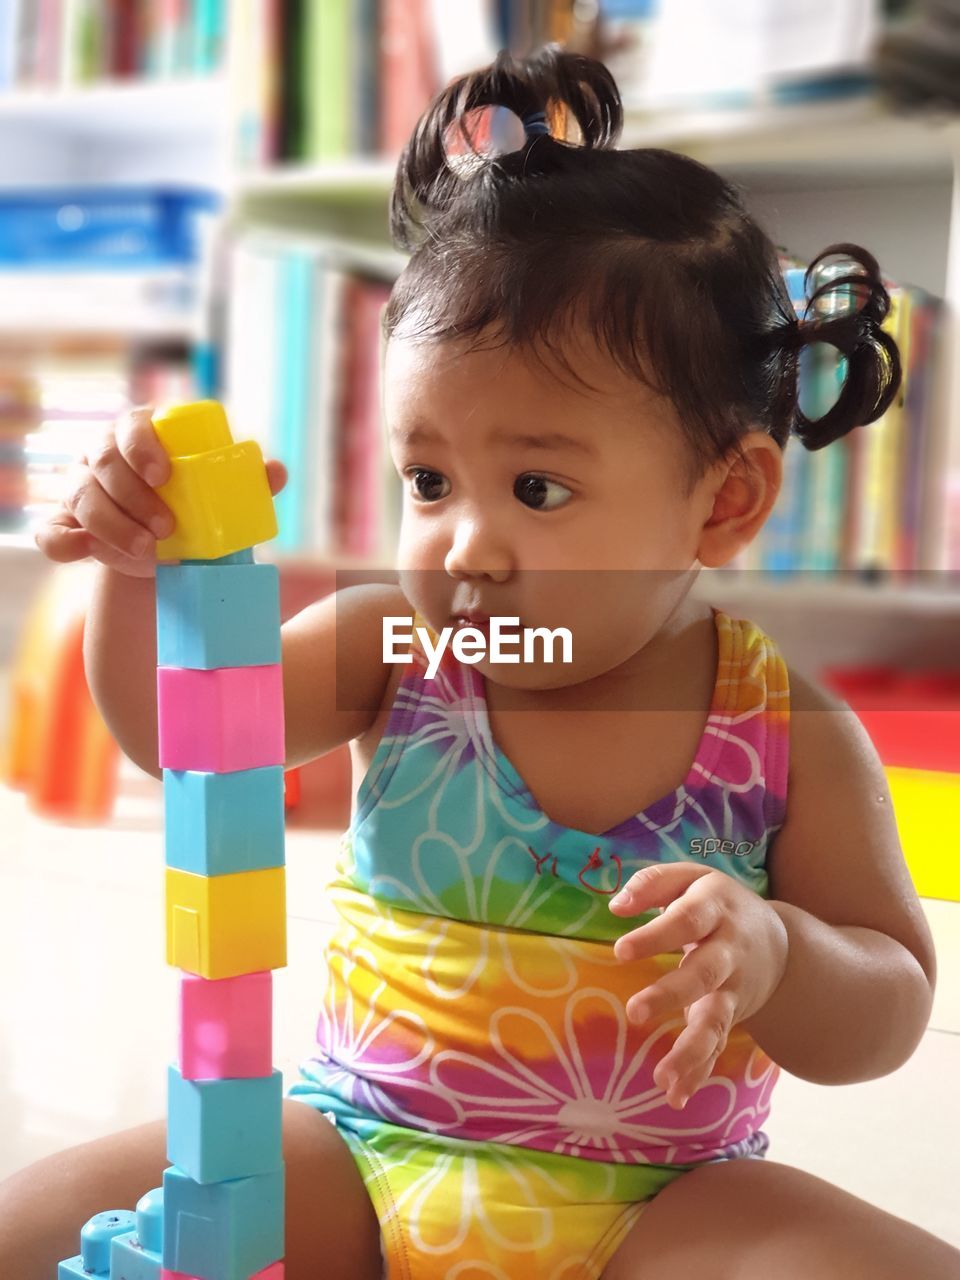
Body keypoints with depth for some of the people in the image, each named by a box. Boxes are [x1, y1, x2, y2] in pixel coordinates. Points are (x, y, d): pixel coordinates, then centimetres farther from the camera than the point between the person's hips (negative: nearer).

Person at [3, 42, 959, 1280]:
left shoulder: (790, 734, -8)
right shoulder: (395, 648, -3)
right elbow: (176, 725, -7)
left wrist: (772, 953, -27)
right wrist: (143, 568, -25)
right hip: (357, 1164, 1)